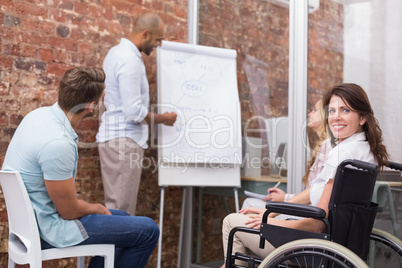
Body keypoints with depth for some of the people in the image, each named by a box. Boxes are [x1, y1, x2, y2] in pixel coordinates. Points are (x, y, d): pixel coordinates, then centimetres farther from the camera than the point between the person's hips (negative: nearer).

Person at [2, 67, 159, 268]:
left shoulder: (39, 114, -2)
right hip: (49, 228, -10)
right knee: (148, 231, -8)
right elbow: (69, 211, -22)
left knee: (123, 218, 26)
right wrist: (97, 208, -3)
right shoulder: (57, 143, -32)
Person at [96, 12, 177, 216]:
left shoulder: (116, 52, 15)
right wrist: (164, 119, -5)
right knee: (121, 209, -8)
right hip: (124, 140, -10)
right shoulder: (130, 61, -17)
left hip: (113, 136, 10)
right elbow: (134, 112, -20)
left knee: (117, 204, 12)